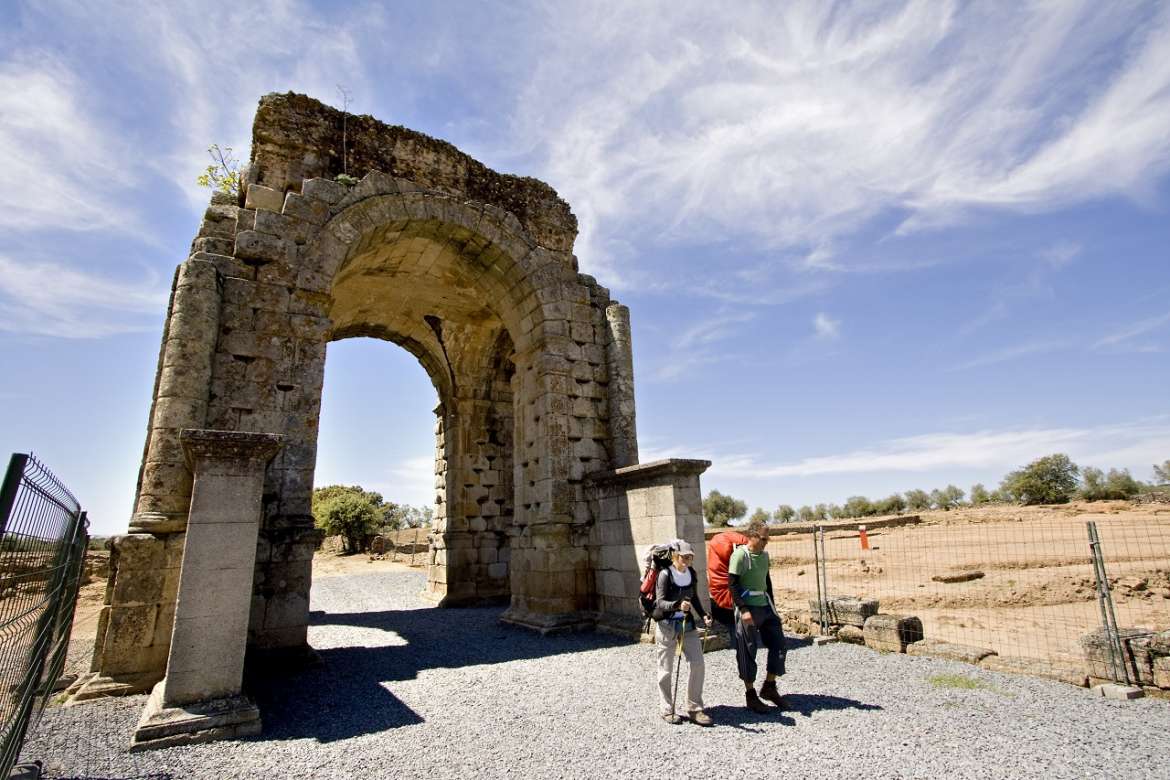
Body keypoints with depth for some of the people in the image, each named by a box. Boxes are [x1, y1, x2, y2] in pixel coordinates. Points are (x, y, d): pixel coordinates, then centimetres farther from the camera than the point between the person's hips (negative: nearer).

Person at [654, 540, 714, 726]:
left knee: (697, 664, -1)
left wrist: (703, 615, 3)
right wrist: (678, 605, -36)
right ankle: (667, 710, 21)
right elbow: (660, 602, -19)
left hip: (688, 624, 5)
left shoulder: (691, 573, 3)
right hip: (667, 626, -5)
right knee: (666, 669, 5)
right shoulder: (665, 574, -14)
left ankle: (695, 708, 14)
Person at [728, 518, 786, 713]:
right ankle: (751, 696, 16)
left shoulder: (764, 555, 8)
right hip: (748, 609, -8)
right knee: (747, 652, 3)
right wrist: (743, 610, -21)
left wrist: (772, 603, 16)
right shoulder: (740, 555, -15)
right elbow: (733, 585, -17)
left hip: (764, 606, 8)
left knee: (779, 646, 9)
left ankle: (769, 687, 25)